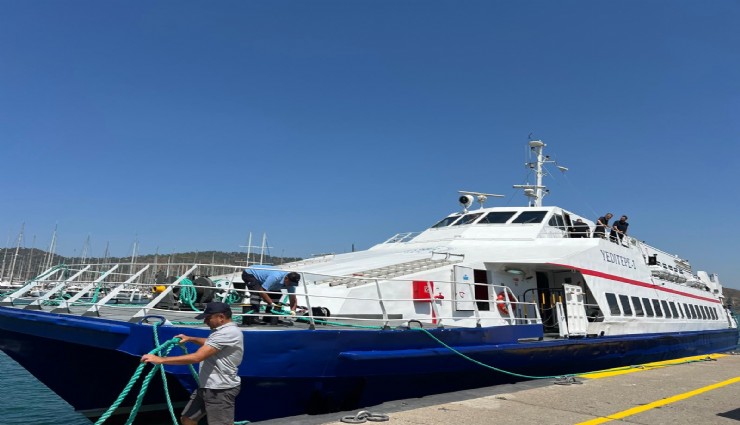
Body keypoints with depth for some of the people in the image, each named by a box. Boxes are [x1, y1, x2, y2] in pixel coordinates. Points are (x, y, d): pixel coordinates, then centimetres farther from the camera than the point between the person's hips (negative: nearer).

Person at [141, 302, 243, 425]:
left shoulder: (228, 332, -24)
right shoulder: (224, 330, 11)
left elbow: (197, 357, -27)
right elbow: (210, 344, 36)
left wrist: (161, 360, -22)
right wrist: (190, 339, 22)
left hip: (221, 390, -11)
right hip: (207, 387, 11)